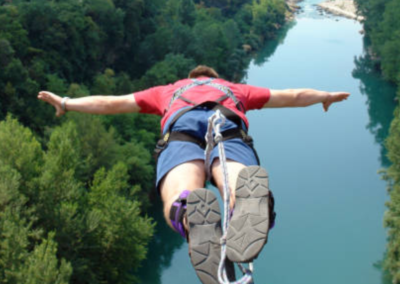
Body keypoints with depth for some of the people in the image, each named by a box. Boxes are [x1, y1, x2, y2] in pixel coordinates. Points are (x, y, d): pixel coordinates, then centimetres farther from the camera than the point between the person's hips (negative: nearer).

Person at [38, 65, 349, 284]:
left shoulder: (169, 90, 44)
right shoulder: (235, 89, 45)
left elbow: (111, 103, 46)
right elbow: (294, 96, 52)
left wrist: (66, 104, 59)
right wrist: (325, 97, 70)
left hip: (181, 125, 1)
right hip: (229, 124, 0)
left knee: (179, 205, -23)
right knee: (249, 207, -24)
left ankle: (196, 217, -61)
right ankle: (251, 194, -62)